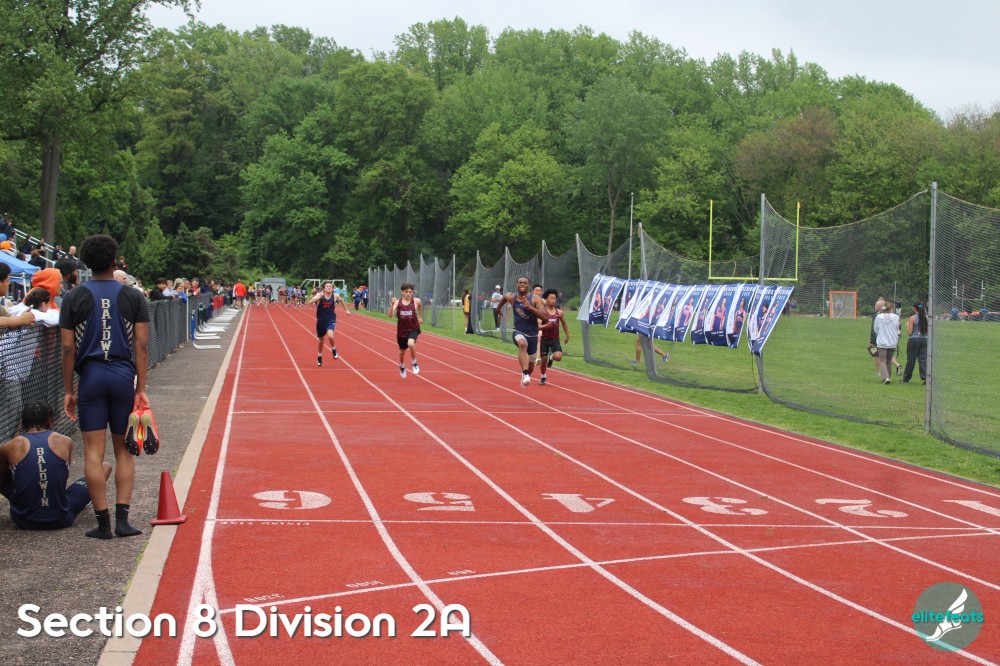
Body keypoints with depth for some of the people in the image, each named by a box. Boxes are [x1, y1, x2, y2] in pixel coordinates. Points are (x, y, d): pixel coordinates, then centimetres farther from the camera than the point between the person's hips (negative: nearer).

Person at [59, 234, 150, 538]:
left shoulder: (74, 298, 1)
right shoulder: (133, 296, 2)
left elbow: (68, 348, -2)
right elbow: (142, 346, -2)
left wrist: (68, 390, 5)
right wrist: (141, 388, 1)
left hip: (91, 376, -1)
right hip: (124, 376, 1)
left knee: (93, 452, 2)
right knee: (124, 450, 9)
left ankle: (103, 522, 3)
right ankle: (122, 518, 3)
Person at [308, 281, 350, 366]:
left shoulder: (335, 296, -7)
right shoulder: (319, 295, -11)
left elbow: (341, 300, 17)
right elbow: (310, 302, -26)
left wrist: (346, 309, 24)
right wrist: (319, 296, -38)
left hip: (331, 320, -1)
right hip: (321, 321, 1)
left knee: (330, 335, -29)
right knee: (321, 341, 15)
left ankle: (334, 350, 1)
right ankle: (319, 357, 40)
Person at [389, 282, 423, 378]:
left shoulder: (416, 301, -8)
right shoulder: (398, 302, -9)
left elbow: (420, 305, 18)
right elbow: (390, 315, -21)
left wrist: (420, 317, 20)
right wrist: (392, 304, -33)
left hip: (413, 329, -2)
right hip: (402, 330, 2)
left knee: (411, 344, -31)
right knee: (402, 351, 18)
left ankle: (414, 363, -5)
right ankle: (402, 366, 49)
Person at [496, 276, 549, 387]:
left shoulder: (535, 299, -12)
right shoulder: (511, 298, -3)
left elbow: (545, 316, -23)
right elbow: (505, 297, 24)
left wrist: (530, 307, -32)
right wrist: (498, 309, 38)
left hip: (532, 334, 1)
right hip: (519, 332, -1)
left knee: (530, 364, 14)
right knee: (522, 344, -39)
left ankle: (525, 376, 49)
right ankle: (525, 374, -46)